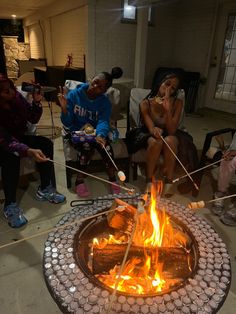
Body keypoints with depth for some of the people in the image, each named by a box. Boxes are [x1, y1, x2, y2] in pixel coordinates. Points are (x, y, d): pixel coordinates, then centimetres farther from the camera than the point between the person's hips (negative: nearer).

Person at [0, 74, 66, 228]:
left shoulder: (17, 97, -12)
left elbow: (33, 119, -1)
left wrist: (36, 102, -19)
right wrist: (29, 151, -51)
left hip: (18, 137, 6)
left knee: (46, 143, -14)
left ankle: (44, 189, -6)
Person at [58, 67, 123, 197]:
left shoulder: (105, 102, -6)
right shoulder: (74, 94, -10)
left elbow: (103, 121, -24)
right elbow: (68, 124, -11)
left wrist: (100, 135, -46)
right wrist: (64, 108, -31)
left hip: (94, 132, 2)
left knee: (106, 147, -28)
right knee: (87, 146, -33)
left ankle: (112, 179, -7)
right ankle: (80, 181, -14)